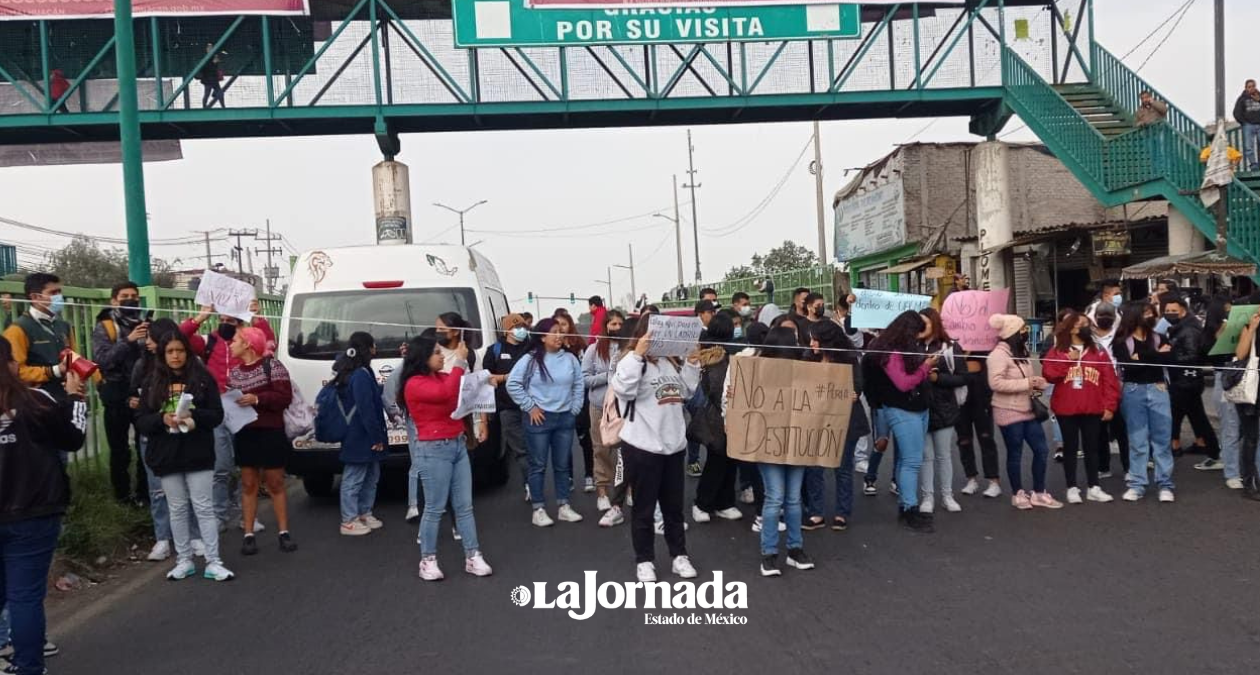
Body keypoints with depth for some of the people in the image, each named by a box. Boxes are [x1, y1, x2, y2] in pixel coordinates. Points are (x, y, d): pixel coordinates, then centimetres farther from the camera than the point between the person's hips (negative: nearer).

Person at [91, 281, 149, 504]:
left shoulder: (146, 325, 8)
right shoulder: (103, 328, -2)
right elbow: (102, 360, -16)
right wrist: (128, 340, -26)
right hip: (117, 396, -2)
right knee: (119, 448, 7)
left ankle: (145, 493, 16)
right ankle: (122, 495, 20)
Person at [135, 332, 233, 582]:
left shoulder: (203, 378, -1)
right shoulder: (153, 382, 4)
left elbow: (217, 414, -3)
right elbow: (140, 421, 3)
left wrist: (193, 416, -21)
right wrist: (162, 419, -17)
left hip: (198, 455, -2)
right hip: (166, 456, 2)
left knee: (204, 508, 1)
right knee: (177, 510, 11)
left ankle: (213, 562, 5)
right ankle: (184, 561, 21)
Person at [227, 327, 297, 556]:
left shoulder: (272, 365, -6)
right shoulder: (234, 372, 9)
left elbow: (285, 397, -14)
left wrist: (257, 399, -23)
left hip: (270, 433, -4)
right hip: (244, 434, 4)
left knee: (275, 484, 4)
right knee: (248, 485, 6)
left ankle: (284, 533, 12)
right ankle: (249, 535, 11)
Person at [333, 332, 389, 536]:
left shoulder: (350, 373, 11)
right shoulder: (361, 375, -21)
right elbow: (366, 409, -22)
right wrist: (377, 437, -17)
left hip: (359, 436, 10)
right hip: (360, 437, -10)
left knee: (371, 475, 18)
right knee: (354, 478, -1)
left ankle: (364, 514, 28)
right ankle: (349, 521, 8)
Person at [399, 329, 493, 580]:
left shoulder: (443, 377, 9)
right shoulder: (415, 384, -12)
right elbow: (446, 393, -27)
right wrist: (459, 361, -19)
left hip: (458, 445, 7)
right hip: (434, 449, -7)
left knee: (464, 505, 9)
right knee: (435, 508, 0)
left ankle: (473, 557, 14)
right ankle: (427, 560, 13)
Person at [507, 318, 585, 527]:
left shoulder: (570, 359, 3)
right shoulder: (530, 359, -9)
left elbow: (578, 385, 10)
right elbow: (513, 383, -9)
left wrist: (574, 409, 3)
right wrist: (529, 406, -9)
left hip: (565, 418, 4)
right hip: (539, 418, -4)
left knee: (563, 465, 12)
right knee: (538, 465, 3)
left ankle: (563, 506, 22)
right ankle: (538, 509, 11)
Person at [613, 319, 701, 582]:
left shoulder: (670, 362, 12)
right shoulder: (632, 361, -9)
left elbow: (686, 392, 17)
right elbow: (623, 390, -27)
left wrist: (692, 363, 6)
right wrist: (637, 354, -28)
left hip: (673, 445, 7)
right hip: (642, 446, -6)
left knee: (674, 505, 16)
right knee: (644, 507, 5)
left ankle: (679, 555, 27)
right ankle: (644, 560, 16)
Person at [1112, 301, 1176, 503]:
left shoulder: (1158, 338, 9)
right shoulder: (1121, 342, -1)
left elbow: (1169, 359, -6)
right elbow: (1128, 366, -14)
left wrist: (1141, 357, -13)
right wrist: (1155, 355, -9)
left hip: (1158, 390, 2)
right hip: (1133, 392, -2)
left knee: (1162, 439, 3)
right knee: (1137, 441, 4)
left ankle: (1165, 485, 8)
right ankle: (1136, 485, 9)